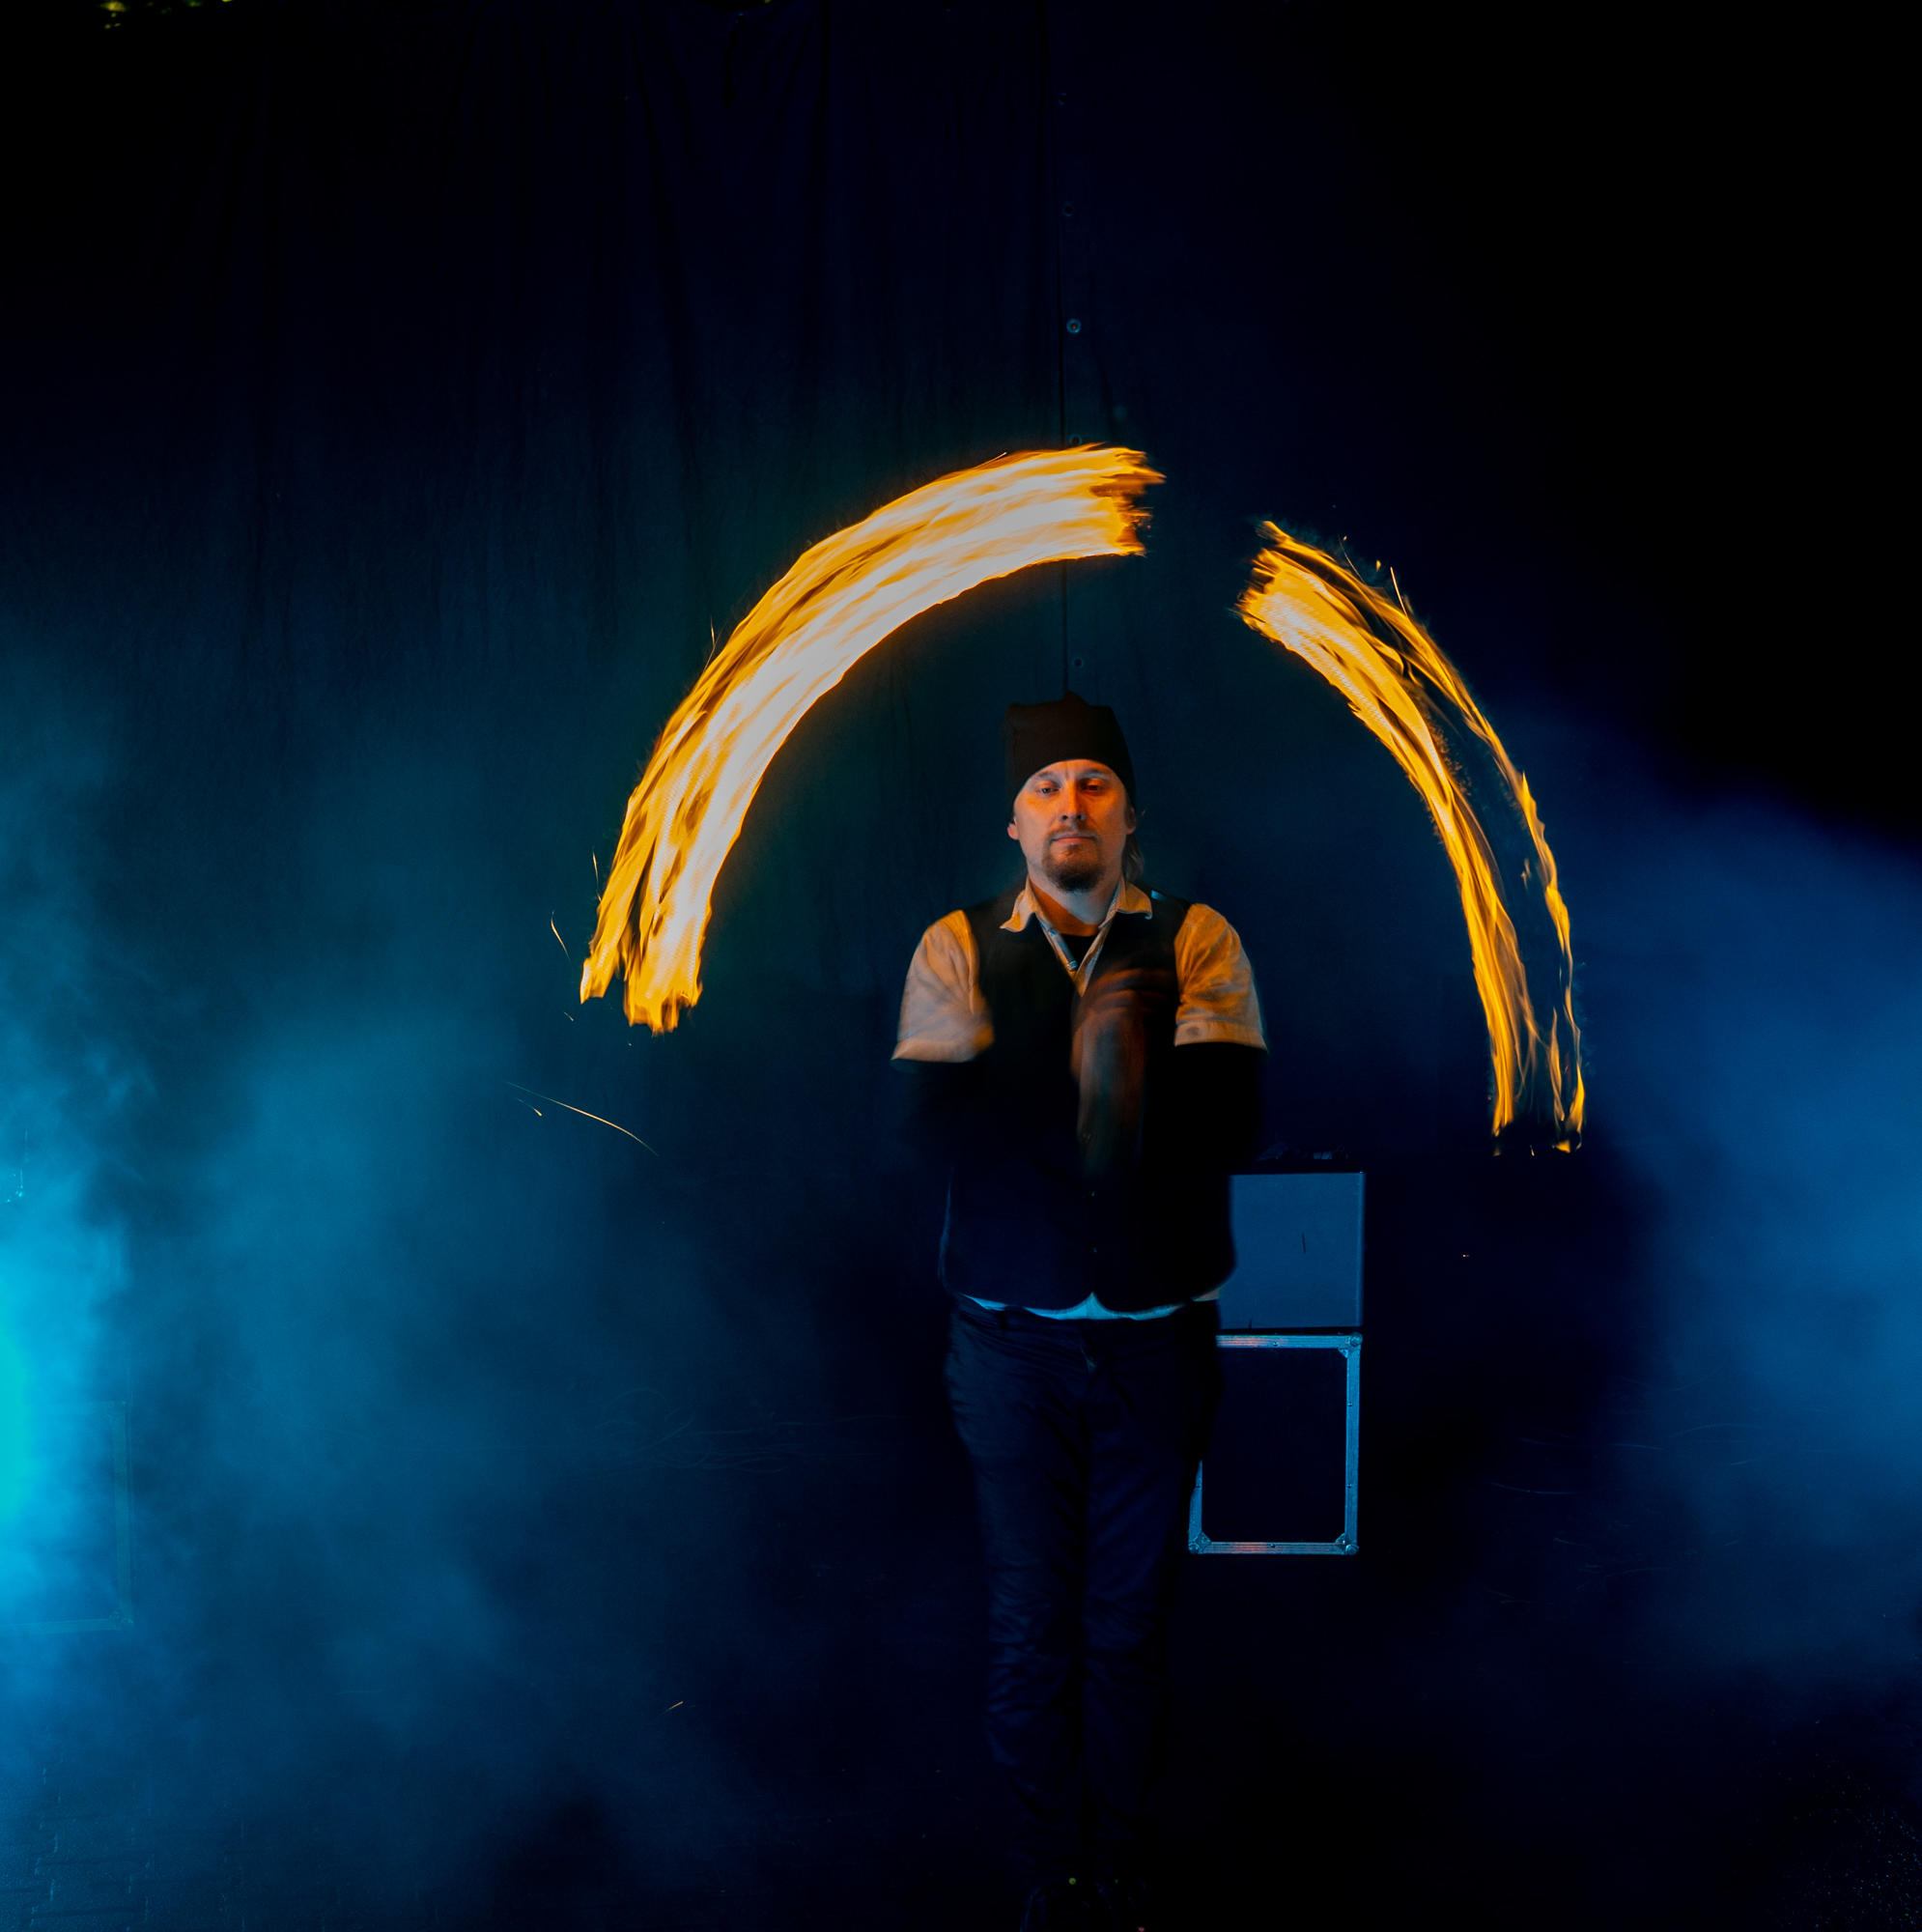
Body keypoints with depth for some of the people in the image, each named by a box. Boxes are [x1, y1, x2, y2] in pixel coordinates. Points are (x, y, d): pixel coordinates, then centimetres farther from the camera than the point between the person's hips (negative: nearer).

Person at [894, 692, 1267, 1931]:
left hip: (1160, 1339, 0)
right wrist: (1100, 1083, -20)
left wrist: (1029, 1107, -23)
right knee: (1032, 1626, 8)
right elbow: (937, 1122, -16)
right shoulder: (958, 949, 0)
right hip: (1012, 1342, 0)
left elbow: (1231, 1121, -17)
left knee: (1132, 1628, 10)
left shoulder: (1198, 944, -1)